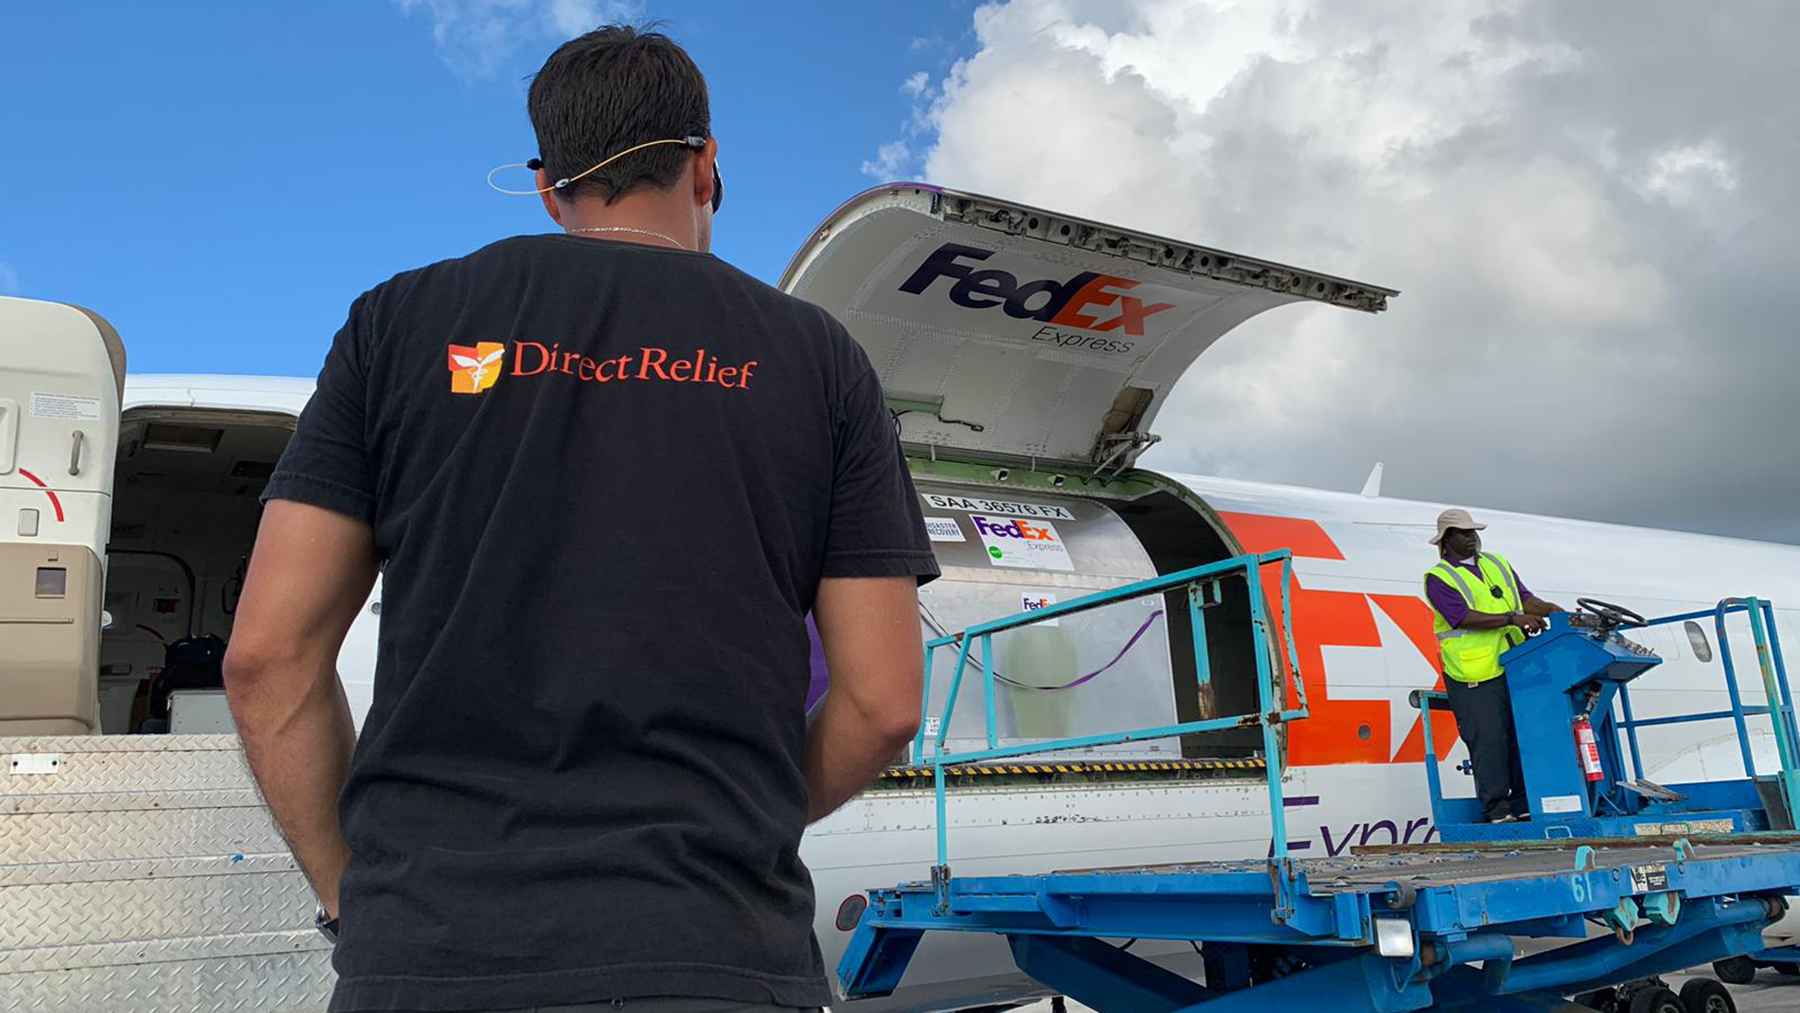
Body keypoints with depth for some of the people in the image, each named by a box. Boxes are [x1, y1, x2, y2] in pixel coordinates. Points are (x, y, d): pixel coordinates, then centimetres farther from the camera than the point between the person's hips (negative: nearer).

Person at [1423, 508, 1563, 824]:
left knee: (1523, 735, 7)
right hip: (1474, 678, -6)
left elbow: (1524, 597, 15)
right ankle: (1496, 808, 0)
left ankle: (1524, 804, 16)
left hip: (1515, 668, 6)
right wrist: (1513, 618, -21)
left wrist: (1551, 610, -4)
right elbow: (1464, 617, -15)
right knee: (1488, 739, -8)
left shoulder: (1497, 563, 20)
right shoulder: (1438, 579, -2)